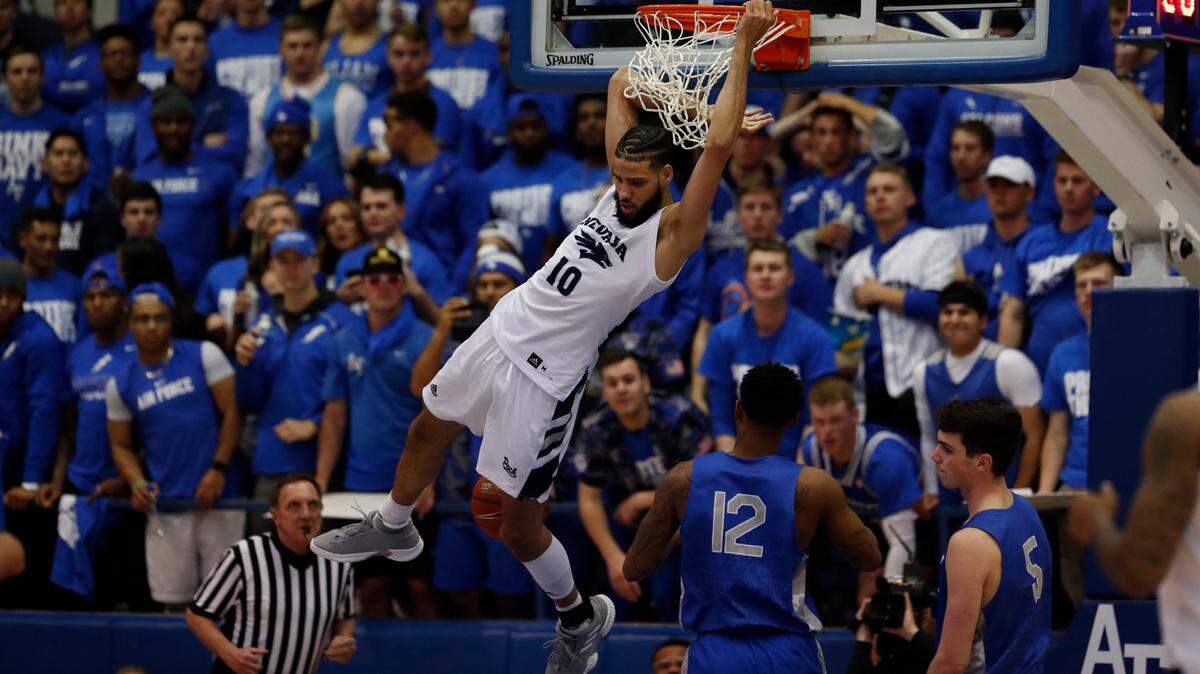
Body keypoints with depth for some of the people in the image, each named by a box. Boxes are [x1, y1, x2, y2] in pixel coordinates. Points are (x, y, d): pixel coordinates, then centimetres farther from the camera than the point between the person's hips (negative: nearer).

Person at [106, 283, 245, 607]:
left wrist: (219, 469, -8)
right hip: (165, 504, 2)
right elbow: (121, 445, 14)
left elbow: (232, 412, 0)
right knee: (172, 599, 2)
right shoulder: (120, 383, 9)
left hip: (217, 495, -2)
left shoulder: (204, 356, 2)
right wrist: (136, 483, -5)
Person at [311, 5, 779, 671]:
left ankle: (581, 617, 22)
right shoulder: (621, 188, -3)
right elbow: (621, 87, 5)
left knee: (517, 524, -2)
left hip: (544, 376, -8)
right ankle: (393, 528, 55)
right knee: (428, 428, 27)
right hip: (503, 330, 8)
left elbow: (718, 145, -34)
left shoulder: (672, 232, -22)